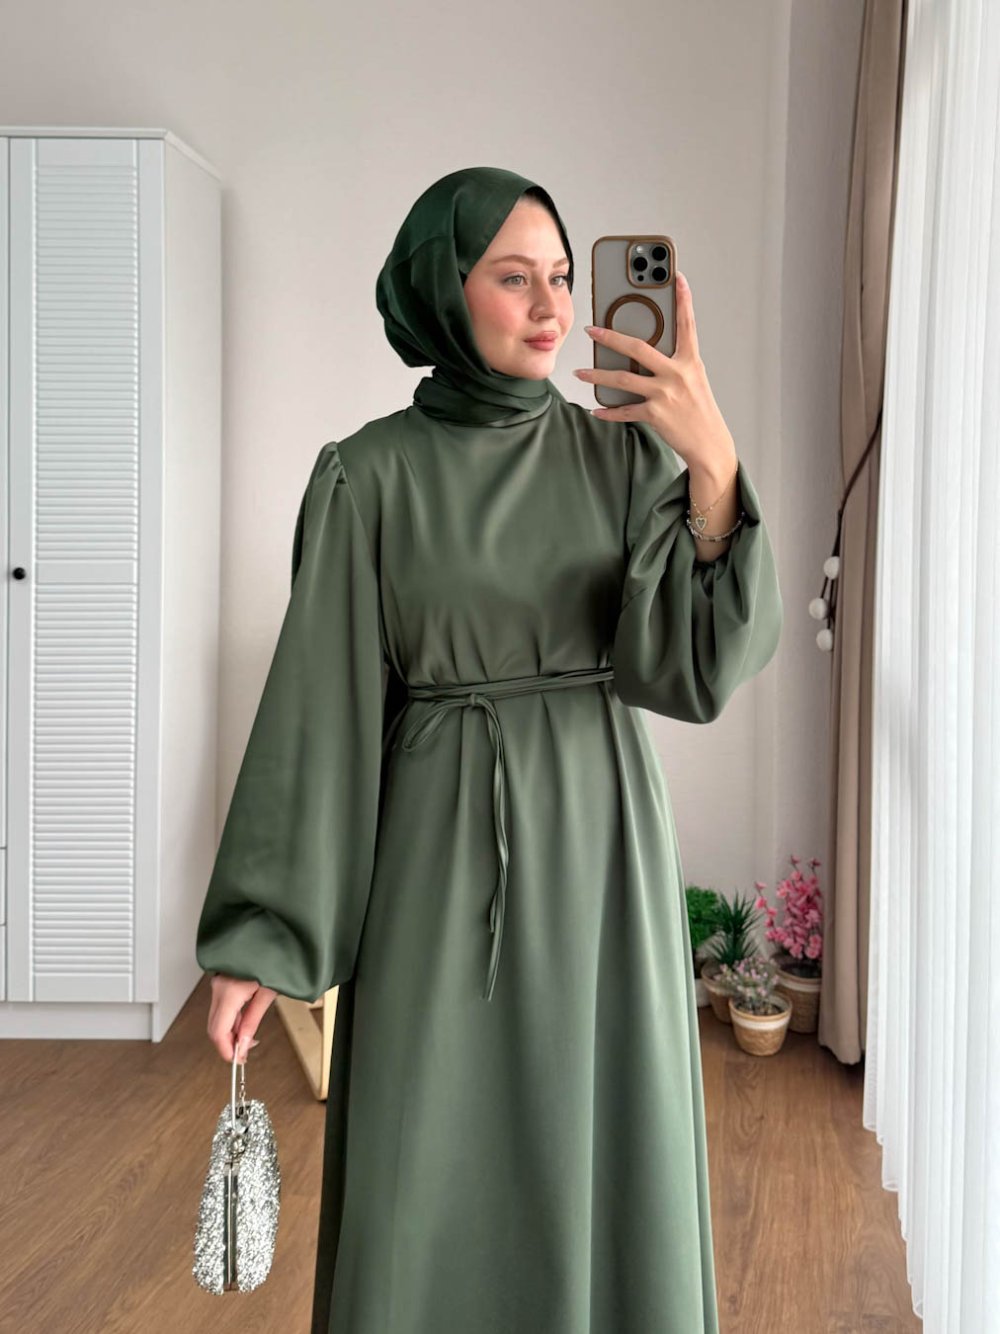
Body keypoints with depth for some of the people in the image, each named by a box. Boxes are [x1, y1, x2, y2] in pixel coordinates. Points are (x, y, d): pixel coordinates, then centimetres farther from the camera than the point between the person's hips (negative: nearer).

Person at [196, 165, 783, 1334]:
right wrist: (257, 935, -7)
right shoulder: (370, 477, -3)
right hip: (441, 848, -2)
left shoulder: (623, 455, 2)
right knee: (429, 1171, 5)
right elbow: (319, 704, -5)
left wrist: (715, 464, -21)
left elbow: (696, 666, -9)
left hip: (599, 841, 2)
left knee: (601, 1154, 10)